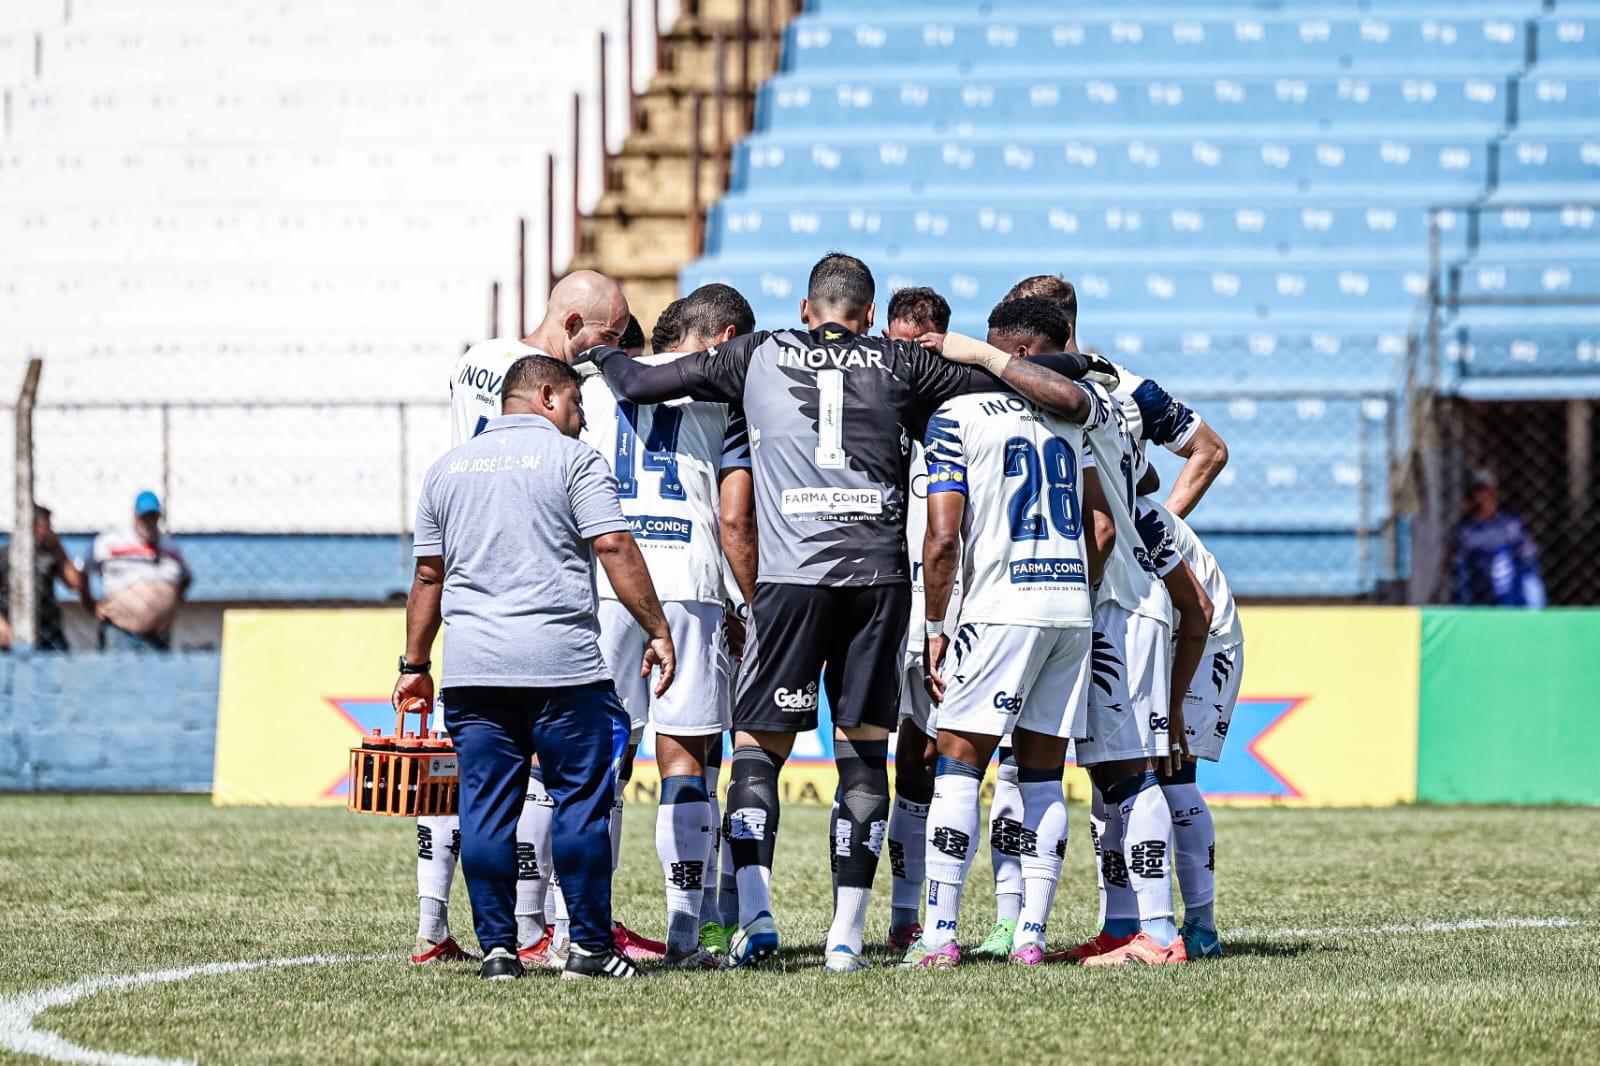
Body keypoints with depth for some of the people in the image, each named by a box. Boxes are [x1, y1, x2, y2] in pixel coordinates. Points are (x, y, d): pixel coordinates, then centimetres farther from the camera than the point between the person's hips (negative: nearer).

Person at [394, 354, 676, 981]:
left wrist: (416, 664, 25)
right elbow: (616, 550, -7)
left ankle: (497, 948, 3)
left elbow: (429, 575, 20)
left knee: (486, 809, 5)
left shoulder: (449, 468, 17)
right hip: (562, 660, -4)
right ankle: (590, 946, 0)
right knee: (581, 801, 1)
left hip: (473, 668, 4)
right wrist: (656, 631, -3)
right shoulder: (571, 459, 2)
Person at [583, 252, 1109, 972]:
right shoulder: (903, 365, 11)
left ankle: (754, 914, -10)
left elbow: (635, 384, 16)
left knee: (759, 744, 7)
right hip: (879, 575, 1)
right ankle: (847, 934, 4)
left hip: (791, 577, -1)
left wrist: (599, 350, 36)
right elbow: (1067, 400, 9)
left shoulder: (759, 356, 9)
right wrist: (979, 354, 22)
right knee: (863, 750, 7)